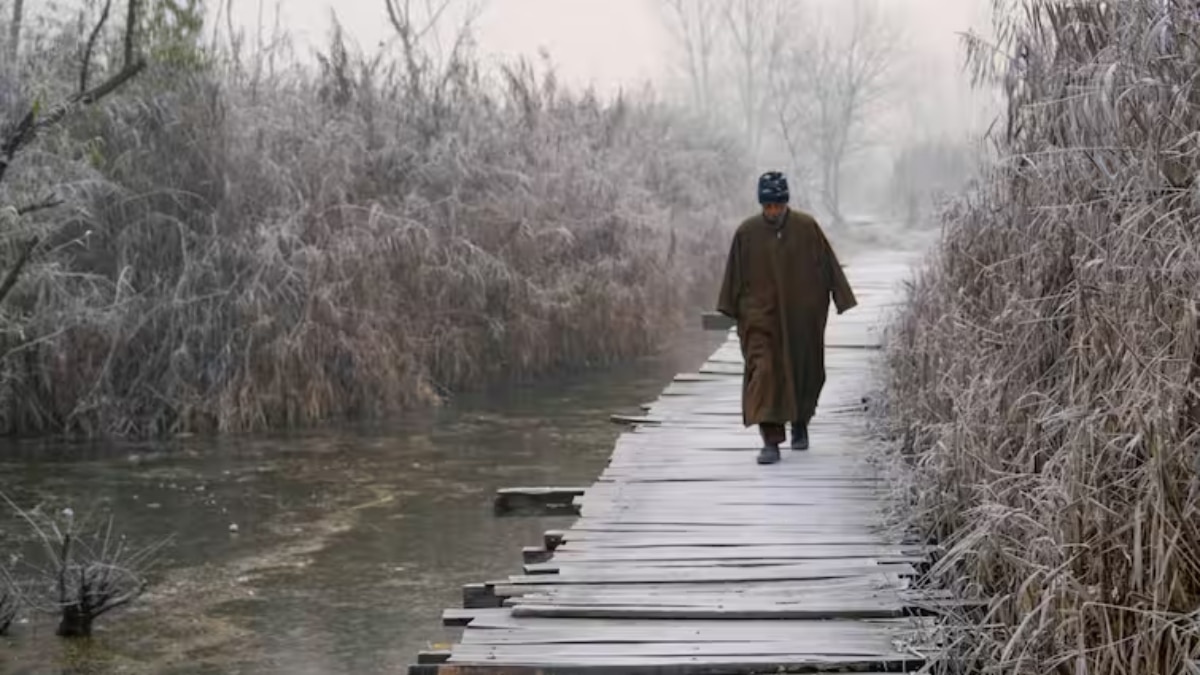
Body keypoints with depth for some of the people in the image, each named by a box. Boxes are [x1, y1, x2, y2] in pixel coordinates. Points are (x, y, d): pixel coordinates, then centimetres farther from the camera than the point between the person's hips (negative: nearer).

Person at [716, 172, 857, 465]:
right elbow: (735, 275, 4)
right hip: (761, 317, -1)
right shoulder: (747, 232, -3)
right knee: (763, 371, -13)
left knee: (803, 371, 13)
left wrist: (841, 300, -2)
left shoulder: (807, 228, -4)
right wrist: (732, 311, 3)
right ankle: (771, 441, -12)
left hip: (801, 316, 1)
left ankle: (800, 424, 40)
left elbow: (828, 265, 1)